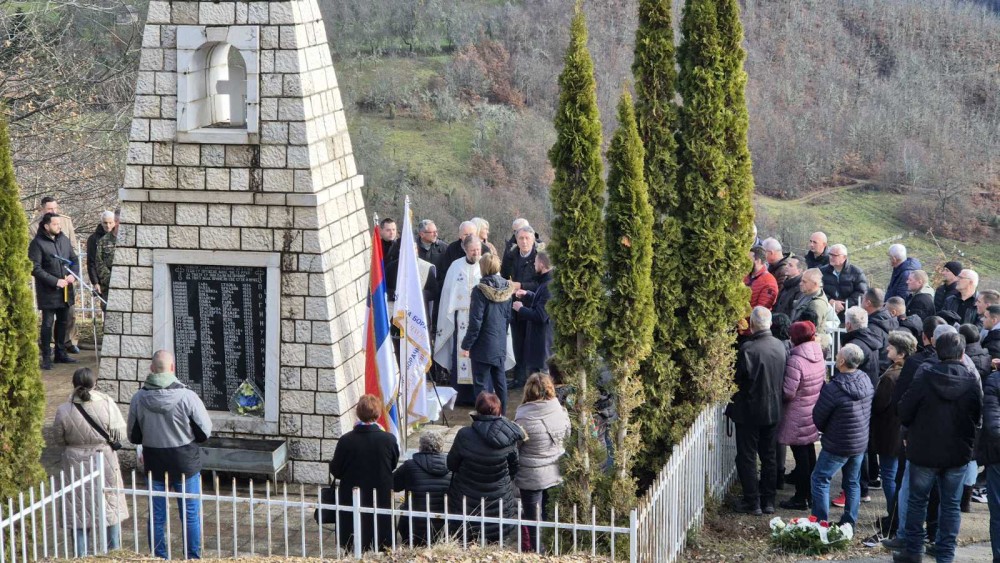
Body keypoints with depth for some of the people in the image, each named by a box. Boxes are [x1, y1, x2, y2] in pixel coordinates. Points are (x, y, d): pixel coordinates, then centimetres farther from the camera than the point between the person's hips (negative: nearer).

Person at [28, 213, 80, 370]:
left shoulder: (64, 239, 7)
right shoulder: (37, 243, -12)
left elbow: (74, 260, 14)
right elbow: (35, 269, -16)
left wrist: (73, 275, -6)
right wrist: (55, 281, -19)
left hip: (65, 290, 6)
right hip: (48, 291, -6)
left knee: (63, 322, 15)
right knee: (48, 324, -2)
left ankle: (61, 353, 28)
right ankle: (46, 357, 6)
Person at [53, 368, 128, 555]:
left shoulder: (63, 411, -15)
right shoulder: (107, 404, -17)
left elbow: (58, 441, -2)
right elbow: (121, 435, -10)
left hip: (76, 465, 0)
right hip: (105, 462, 0)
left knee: (79, 512, 12)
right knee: (111, 508, 16)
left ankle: (83, 556, 17)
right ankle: (115, 552, 25)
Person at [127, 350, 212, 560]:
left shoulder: (138, 399, -9)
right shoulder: (187, 396, -18)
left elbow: (133, 437, 2)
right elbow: (205, 432, -11)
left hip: (154, 464, 2)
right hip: (185, 464, -2)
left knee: (157, 516, 13)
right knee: (191, 515, 10)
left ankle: (159, 559, 20)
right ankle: (194, 558, 17)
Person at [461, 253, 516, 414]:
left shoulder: (480, 290, -17)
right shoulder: (507, 289, 1)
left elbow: (475, 322, -17)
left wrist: (466, 345, -10)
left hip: (483, 346, -6)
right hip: (500, 345, 6)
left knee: (481, 383, 0)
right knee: (500, 382, 16)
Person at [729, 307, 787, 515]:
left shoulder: (748, 349, -22)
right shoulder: (780, 346, -2)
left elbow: (737, 379, -14)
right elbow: (783, 377, 7)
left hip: (749, 411, -6)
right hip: (773, 410, 6)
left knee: (747, 458, 4)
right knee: (769, 457, 15)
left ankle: (752, 503, 6)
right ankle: (768, 501, 20)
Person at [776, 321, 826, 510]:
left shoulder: (795, 361, -25)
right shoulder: (819, 357, 0)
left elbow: (788, 393, -24)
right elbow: (823, 382, 10)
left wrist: (776, 393, -5)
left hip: (798, 416, -8)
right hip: (814, 413, 8)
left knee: (800, 456, 1)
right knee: (809, 451, 18)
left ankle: (800, 498, 9)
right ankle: (811, 494, 28)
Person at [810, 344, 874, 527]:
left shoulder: (833, 388, -27)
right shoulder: (866, 380, -6)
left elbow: (818, 418, -14)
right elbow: (871, 411, 7)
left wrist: (825, 430, 7)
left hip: (837, 446, -7)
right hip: (861, 443, 7)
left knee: (820, 479, 6)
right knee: (853, 482, 18)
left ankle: (821, 523, 5)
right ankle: (850, 523, 25)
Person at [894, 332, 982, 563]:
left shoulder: (924, 379, -14)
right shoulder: (972, 382, -9)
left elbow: (904, 413, -9)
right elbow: (978, 417, 1)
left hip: (924, 451, -1)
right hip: (958, 453, 1)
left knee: (917, 500, 14)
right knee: (951, 504, 11)